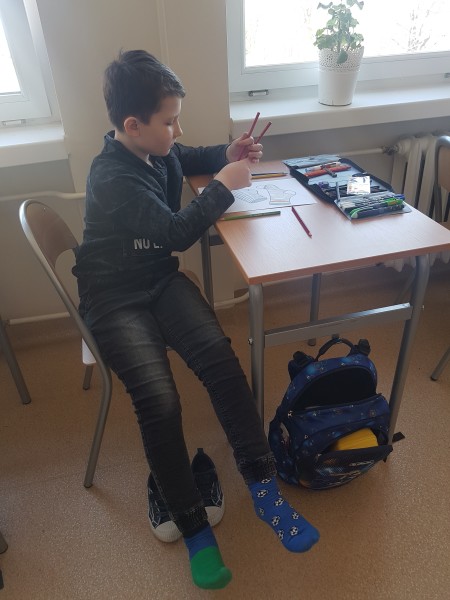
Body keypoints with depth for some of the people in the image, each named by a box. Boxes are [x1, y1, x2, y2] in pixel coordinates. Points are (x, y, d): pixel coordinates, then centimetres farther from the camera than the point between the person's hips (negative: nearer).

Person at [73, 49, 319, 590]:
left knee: (220, 359, -21)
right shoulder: (112, 178, -20)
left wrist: (228, 154, 7)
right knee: (160, 402, -24)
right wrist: (224, 185, -14)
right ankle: (193, 527, -4)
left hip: (161, 279, 6)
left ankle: (263, 486, -9)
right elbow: (178, 232, -25)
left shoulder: (155, 151, 4)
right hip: (115, 299, -6)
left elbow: (190, 159, 27)